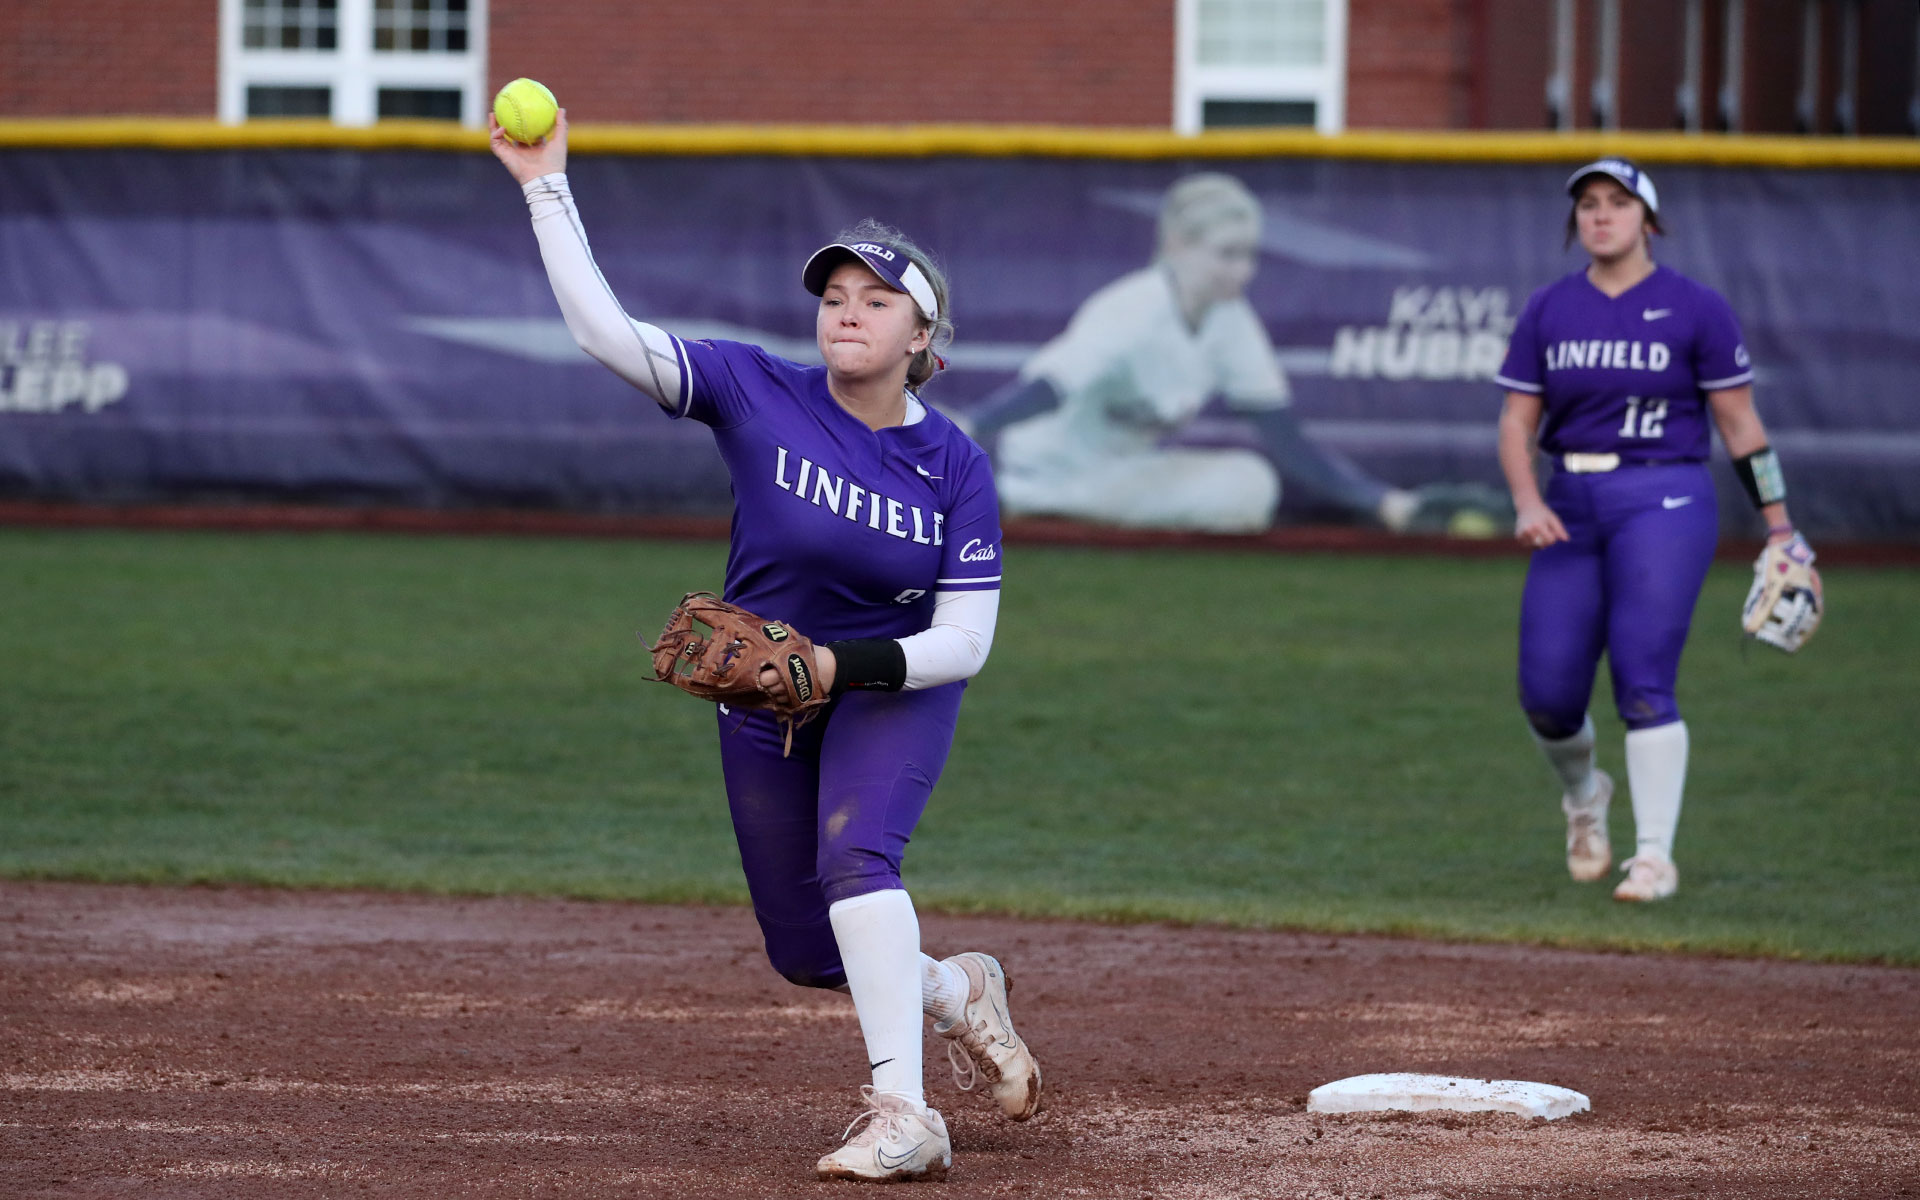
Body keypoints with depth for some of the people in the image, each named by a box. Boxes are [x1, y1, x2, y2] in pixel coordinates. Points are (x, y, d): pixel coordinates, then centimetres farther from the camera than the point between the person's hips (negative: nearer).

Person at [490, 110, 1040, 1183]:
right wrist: (547, 187, -26)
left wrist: (839, 665, -30)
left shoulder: (957, 468, -16)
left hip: (897, 692, -3)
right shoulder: (758, 396, -14)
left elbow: (964, 644, -16)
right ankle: (959, 994, 39)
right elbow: (605, 329, -20)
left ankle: (904, 1117, -34)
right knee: (808, 955, 8)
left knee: (853, 856, -31)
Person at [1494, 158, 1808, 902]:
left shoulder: (1695, 309, -1)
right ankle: (1583, 799, 33)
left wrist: (1778, 525, -2)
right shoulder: (1548, 311, 8)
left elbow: (1739, 422, 0)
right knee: (1546, 694, 1)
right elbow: (1516, 422, 8)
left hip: (1664, 502, -4)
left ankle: (1655, 855, -8)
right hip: (1571, 508, 4)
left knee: (1643, 685, -15)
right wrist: (1527, 502, -10)